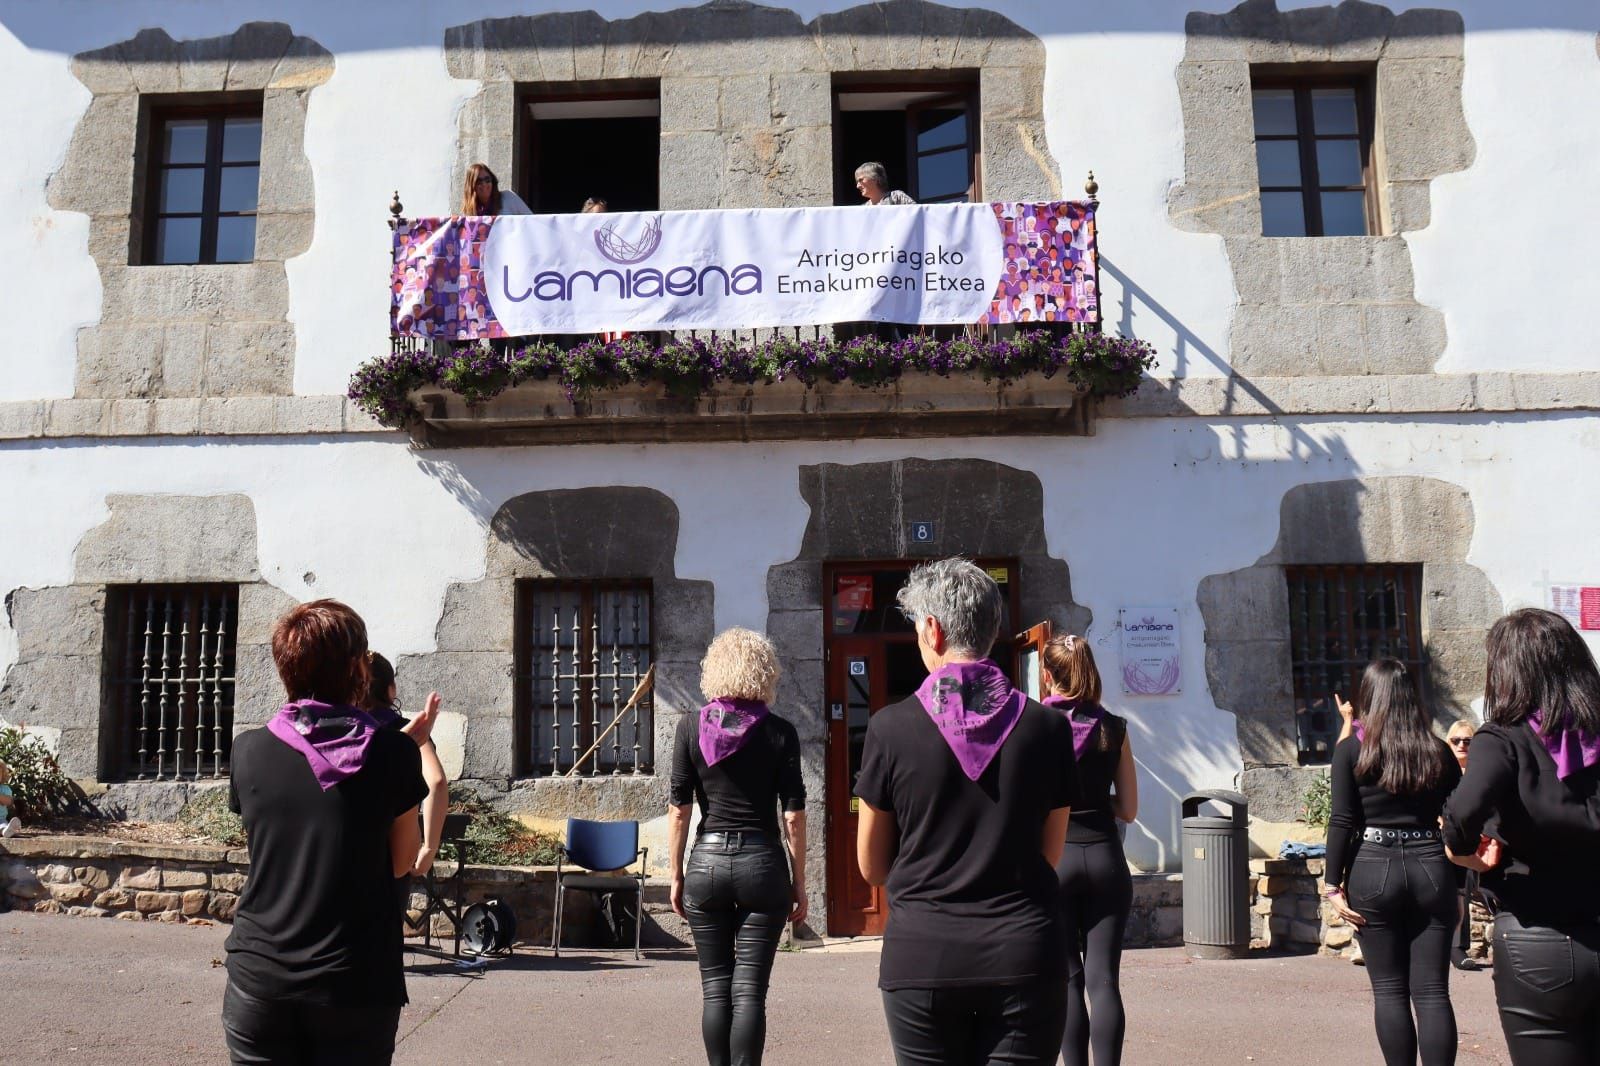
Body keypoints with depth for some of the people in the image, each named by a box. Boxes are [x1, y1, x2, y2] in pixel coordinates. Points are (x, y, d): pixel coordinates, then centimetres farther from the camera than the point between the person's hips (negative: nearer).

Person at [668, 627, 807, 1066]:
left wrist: (676, 877, 8)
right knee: (749, 990, 3)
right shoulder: (779, 732, -3)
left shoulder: (691, 727, -1)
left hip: (707, 861, 1)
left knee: (715, 988, 11)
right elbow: (794, 816, -3)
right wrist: (799, 882, 5)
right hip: (762, 864, -1)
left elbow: (678, 810, 0)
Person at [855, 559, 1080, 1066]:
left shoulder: (891, 727, -6)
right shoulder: (1047, 726, -2)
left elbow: (872, 867, 3)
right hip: (1024, 954, 1)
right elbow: (1050, 855, 8)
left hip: (922, 955, -1)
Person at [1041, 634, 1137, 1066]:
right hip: (1105, 856, 2)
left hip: (1052, 858, -2)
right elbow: (1128, 809, 5)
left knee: (1066, 979, 7)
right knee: (1104, 979, 4)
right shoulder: (1114, 728, 1)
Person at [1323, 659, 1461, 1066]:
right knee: (1432, 992, 5)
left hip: (1373, 871, -2)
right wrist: (1456, 886, 13)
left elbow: (1342, 823, -7)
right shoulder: (1438, 751, 5)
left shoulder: (1350, 750, -4)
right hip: (1431, 869, 2)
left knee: (1389, 990, 7)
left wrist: (1333, 884, -2)